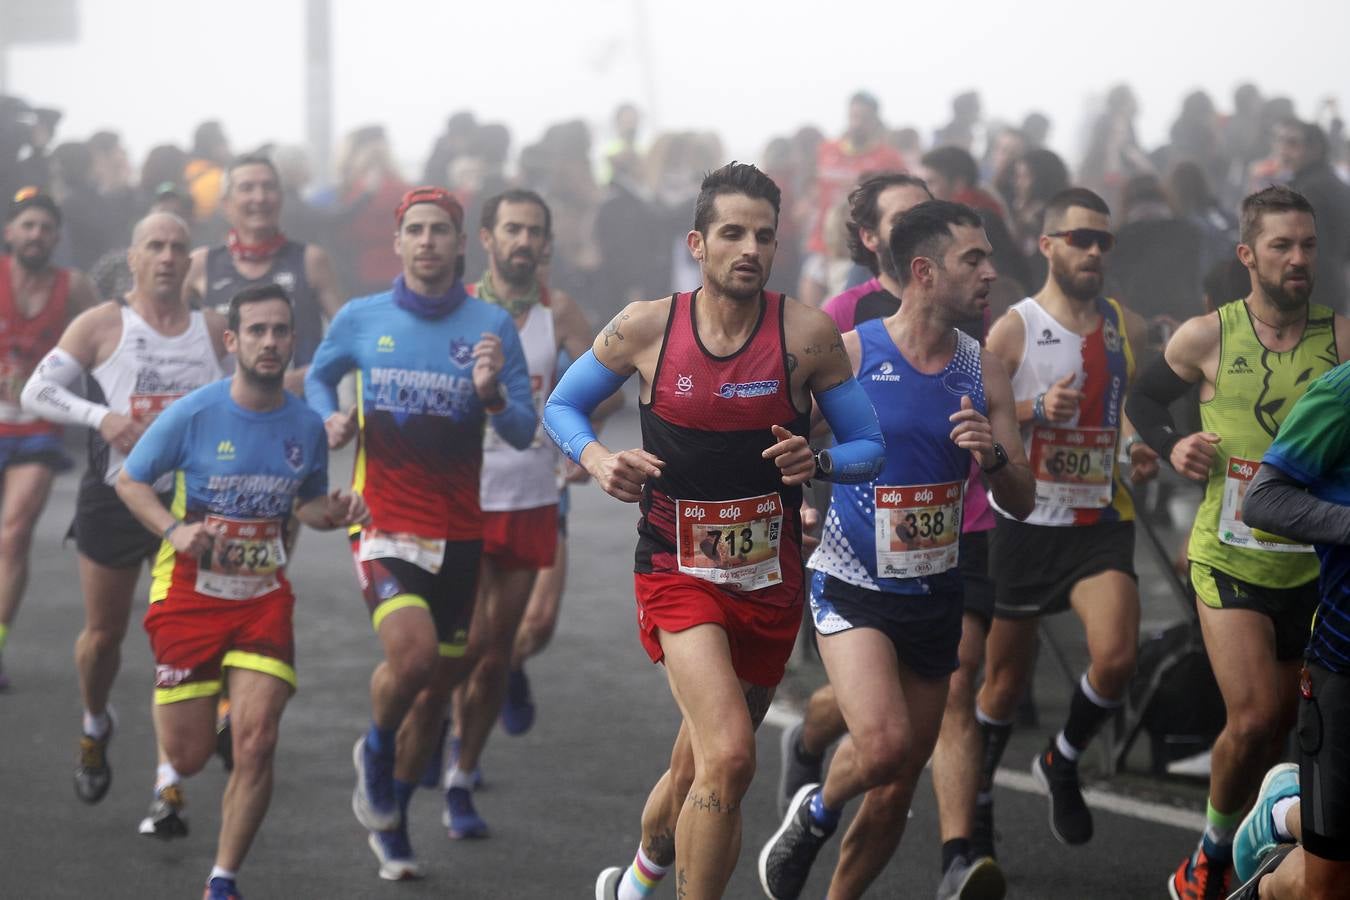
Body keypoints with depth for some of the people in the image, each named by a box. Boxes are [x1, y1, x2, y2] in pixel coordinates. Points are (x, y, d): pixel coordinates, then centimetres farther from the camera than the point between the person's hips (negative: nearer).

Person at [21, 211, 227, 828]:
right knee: (104, 633, 9)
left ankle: (169, 785, -7)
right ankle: (95, 726, 40)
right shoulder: (101, 325, -3)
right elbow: (37, 391, -8)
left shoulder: (213, 331, 6)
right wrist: (100, 416, -22)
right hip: (114, 495, -1)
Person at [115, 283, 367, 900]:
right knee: (188, 758, 0)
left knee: (256, 743, -14)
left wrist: (336, 513, -7)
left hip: (264, 599, 2)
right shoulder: (193, 414, -10)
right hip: (189, 594, -2)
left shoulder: (306, 425, 0)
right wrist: (175, 530, -18)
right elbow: (129, 481, 0)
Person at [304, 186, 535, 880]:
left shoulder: (491, 326, 0)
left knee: (437, 686, 10)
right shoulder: (360, 320, 1)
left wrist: (491, 395, -20)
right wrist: (331, 421, -2)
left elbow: (524, 433, 0)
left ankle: (391, 826, 29)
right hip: (383, 526, -2)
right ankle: (376, 751, 6)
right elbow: (317, 377, 20)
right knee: (412, 650, -26)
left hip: (458, 534, 2)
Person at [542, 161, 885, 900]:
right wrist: (598, 460, -11)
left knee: (697, 771, 17)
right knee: (729, 758, -25)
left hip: (770, 581, 3)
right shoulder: (646, 328, -6)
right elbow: (560, 407, 9)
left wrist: (818, 462, -20)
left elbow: (871, 448, 1)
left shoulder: (808, 334, -6)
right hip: (677, 573, -2)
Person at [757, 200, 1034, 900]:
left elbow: (1021, 503, 4)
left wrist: (993, 455, -15)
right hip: (853, 586, -5)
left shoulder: (983, 371, 2)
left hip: (935, 593, 5)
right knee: (883, 744, -26)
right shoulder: (848, 354, -10)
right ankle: (815, 814, 6)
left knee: (898, 786, 9)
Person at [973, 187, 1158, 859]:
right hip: (1026, 521, -3)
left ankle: (1062, 764, 9)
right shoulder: (1014, 329, -7)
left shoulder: (1125, 327, 7)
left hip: (1101, 521, 3)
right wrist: (1037, 412, -23)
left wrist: (1134, 449, 3)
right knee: (1006, 677, 9)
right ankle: (976, 800, 31)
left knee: (1116, 658, -18)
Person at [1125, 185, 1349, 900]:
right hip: (1229, 562, -2)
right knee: (1255, 718, -15)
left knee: (1278, 724, 8)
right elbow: (1144, 398, 12)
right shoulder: (1207, 338, -4)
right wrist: (1172, 447, -5)